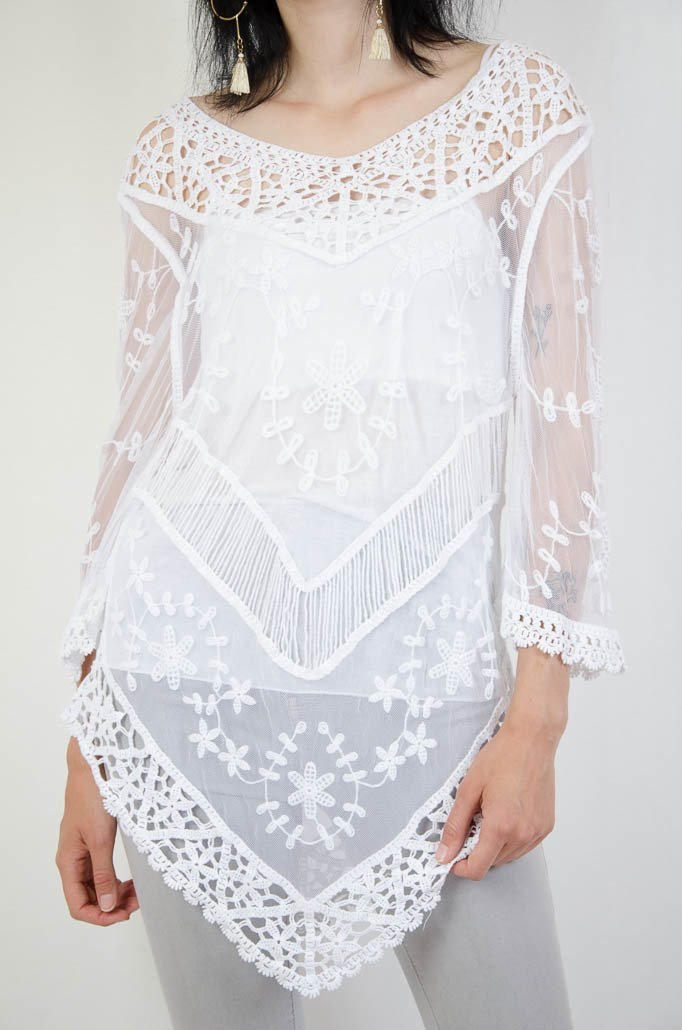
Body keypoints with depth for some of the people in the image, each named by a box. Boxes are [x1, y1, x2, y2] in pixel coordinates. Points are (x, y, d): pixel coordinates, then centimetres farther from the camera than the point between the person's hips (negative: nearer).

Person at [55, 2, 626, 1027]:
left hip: (428, 667, -1)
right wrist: (87, 731, 7)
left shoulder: (522, 101, 4)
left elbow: (561, 409, -1)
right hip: (196, 667, 2)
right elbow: (140, 425, 9)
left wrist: (537, 712, -9)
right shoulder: (181, 151, 9)